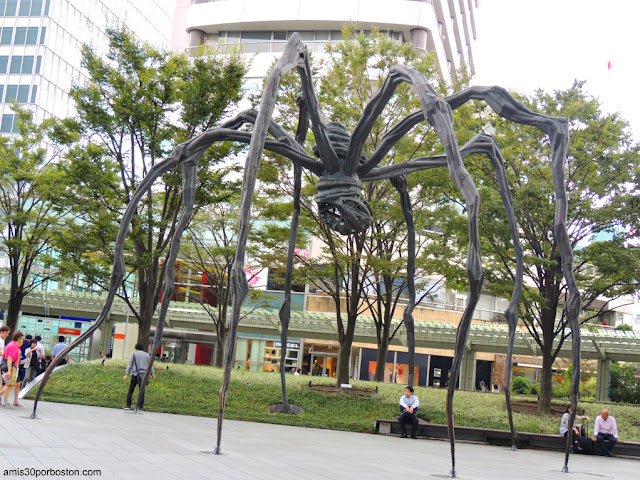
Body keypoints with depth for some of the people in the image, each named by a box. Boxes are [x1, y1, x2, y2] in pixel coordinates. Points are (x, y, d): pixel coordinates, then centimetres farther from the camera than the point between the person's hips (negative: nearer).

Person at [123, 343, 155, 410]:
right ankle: (140, 407, -2)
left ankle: (128, 405, -1)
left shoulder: (134, 354, 4)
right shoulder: (147, 355, 12)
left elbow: (129, 365, -1)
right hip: (144, 375, 2)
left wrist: (126, 374, -5)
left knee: (131, 390, 5)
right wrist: (152, 374, 15)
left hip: (135, 374, -2)